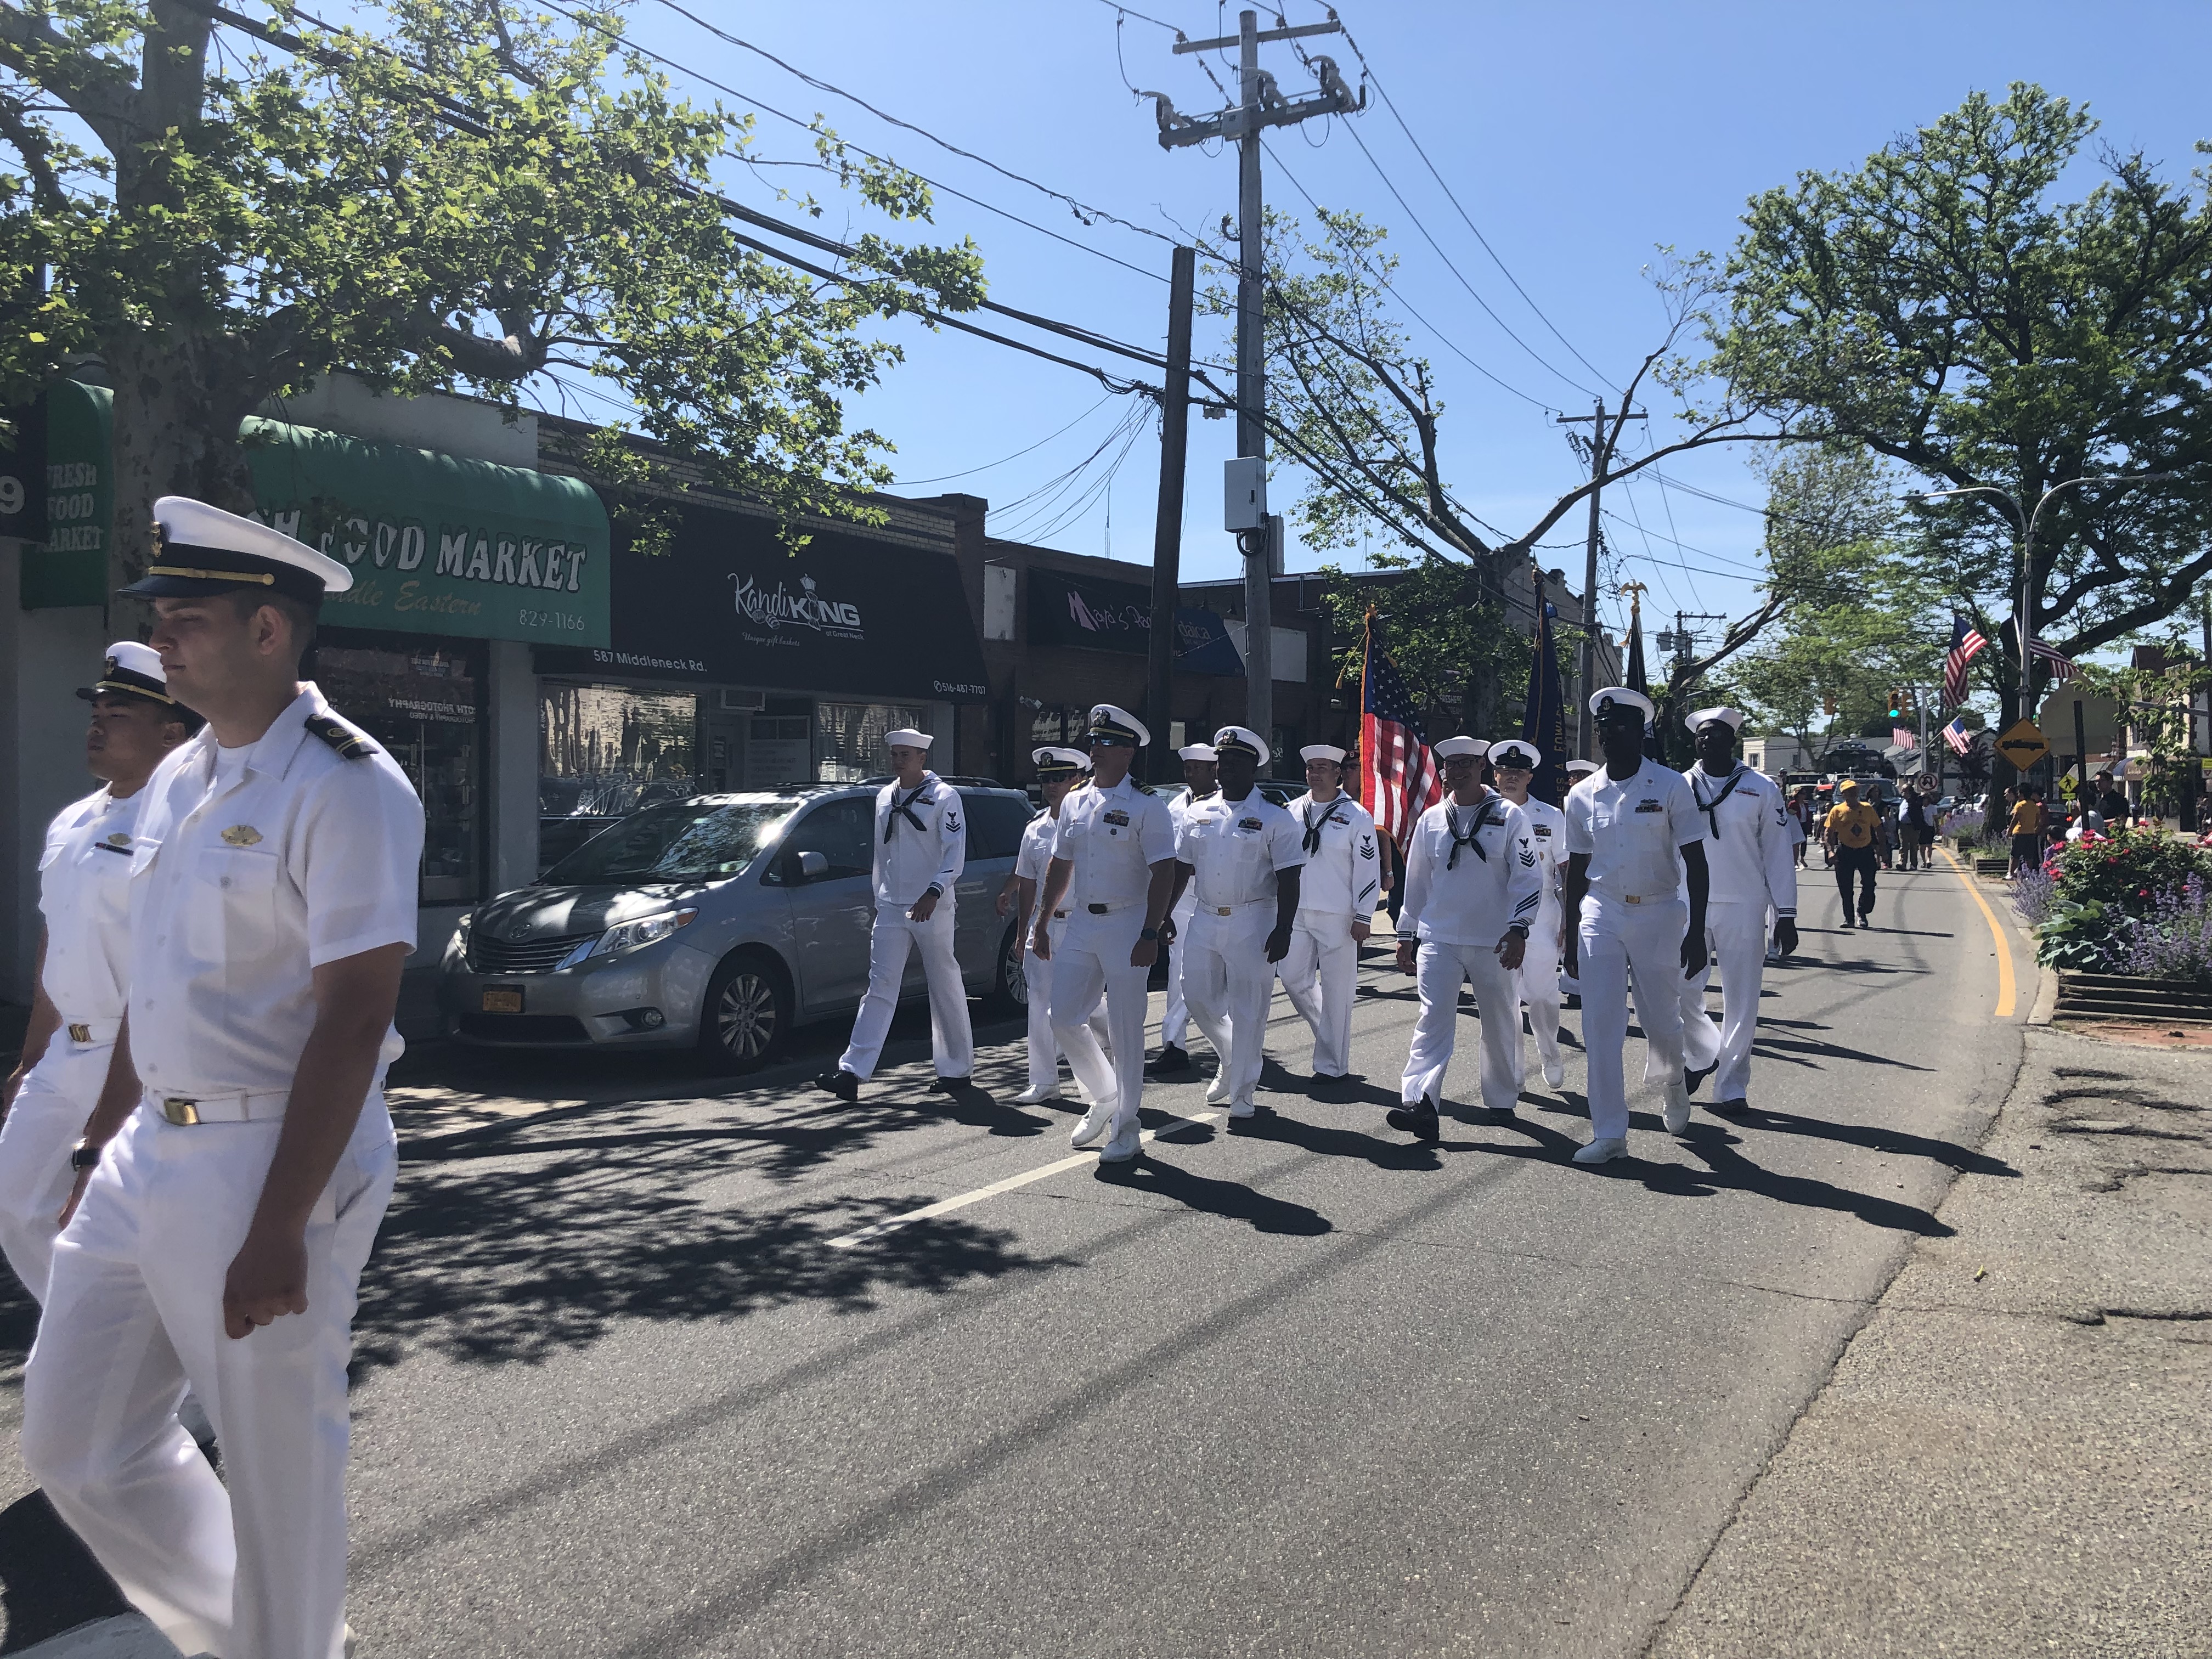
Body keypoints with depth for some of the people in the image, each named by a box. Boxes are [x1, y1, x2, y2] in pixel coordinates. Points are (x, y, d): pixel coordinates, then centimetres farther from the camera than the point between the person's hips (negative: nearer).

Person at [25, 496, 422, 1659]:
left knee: (277, 1469, 6)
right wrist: (98, 1149, 18)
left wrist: (280, 1227, -23)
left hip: (277, 1161, -9)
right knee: (76, 1446, 16)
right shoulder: (178, 779, 11)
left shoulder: (343, 786, -16)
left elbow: (354, 1015, -21)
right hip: (147, 1157, 9)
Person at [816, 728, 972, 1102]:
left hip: (932, 908, -5)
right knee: (880, 987, -3)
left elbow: (956, 852, -13)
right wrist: (879, 898, 19)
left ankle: (957, 1069, 17)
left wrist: (933, 893, -26)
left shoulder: (944, 797, -4)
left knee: (946, 989, 5)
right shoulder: (884, 798, 14)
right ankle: (853, 1072, -10)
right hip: (891, 908, 5)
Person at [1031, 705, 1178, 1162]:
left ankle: (1125, 1127, 13)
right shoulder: (1074, 803, 11)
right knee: (1064, 1018, 4)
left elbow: (1163, 873, -12)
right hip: (1080, 921, 6)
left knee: (1126, 1030, 0)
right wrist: (1042, 924, 15)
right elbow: (1059, 866, 17)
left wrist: (1150, 934, -19)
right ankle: (1103, 1098, 26)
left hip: (1127, 925, -6)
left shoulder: (1146, 806, -8)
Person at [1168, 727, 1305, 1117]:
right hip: (1205, 920, 5)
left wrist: (1283, 930, -14)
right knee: (1198, 997, 7)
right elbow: (1181, 869, 14)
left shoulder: (1275, 818, -3)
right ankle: (1231, 1061, 33)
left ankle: (1242, 1093, 11)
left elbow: (1288, 880, -7)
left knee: (1248, 1010, 0)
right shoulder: (1198, 814, 11)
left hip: (1252, 923, -5)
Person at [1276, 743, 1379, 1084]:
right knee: (1294, 980, 6)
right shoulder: (1293, 811, 9)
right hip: (1296, 913, 5)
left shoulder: (1355, 816, -4)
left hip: (1337, 917, -5)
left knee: (1336, 991, -1)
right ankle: (1329, 1029, 30)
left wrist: (1363, 916, -9)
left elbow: (1369, 868, -5)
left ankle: (1332, 1065, 8)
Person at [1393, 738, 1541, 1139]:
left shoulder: (1509, 816, -1)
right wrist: (1407, 935, 13)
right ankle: (1420, 1103, -20)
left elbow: (1528, 877, -4)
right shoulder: (1431, 819, 8)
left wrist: (1518, 929, -14)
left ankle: (1502, 1099, 29)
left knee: (1501, 1023, 11)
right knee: (1434, 1019, -10)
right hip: (1438, 938, 1)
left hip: (1493, 941, -1)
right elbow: (1416, 880, 13)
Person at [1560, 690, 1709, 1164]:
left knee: (1661, 1020, 9)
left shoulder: (1671, 786, -6)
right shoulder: (1583, 796, 3)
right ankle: (1609, 1134, 4)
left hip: (1658, 916, -2)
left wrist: (1697, 933, -12)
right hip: (1601, 917, 2)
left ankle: (1671, 1083, 43)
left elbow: (1695, 863, -6)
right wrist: (1571, 933, 10)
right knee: (1600, 1027, -3)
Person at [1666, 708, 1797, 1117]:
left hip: (1743, 909, -1)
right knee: (1681, 994, -1)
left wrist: (1785, 916, -1)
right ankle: (1703, 1053, 28)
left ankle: (1731, 1086, 14)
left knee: (1741, 1002, 2)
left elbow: (1778, 854, 2)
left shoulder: (1760, 789, 1)